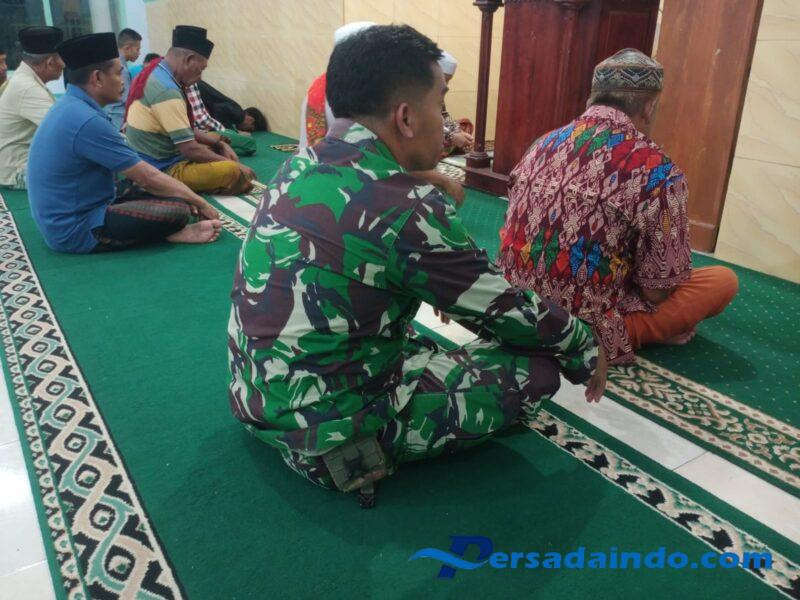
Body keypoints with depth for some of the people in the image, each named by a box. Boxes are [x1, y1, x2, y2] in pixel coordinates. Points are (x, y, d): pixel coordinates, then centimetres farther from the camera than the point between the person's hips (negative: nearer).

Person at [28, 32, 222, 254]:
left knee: (170, 193, 13)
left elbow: (133, 169, 13)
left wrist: (187, 195, 9)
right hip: (77, 230, -10)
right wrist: (199, 202, -5)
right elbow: (148, 177, -17)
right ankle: (172, 232, 3)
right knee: (177, 209, -23)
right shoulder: (86, 121, -22)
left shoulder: (71, 107, 8)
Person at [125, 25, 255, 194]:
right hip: (164, 171, -11)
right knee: (234, 172, -29)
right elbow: (190, 149, -24)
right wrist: (232, 163, -13)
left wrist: (219, 144, 8)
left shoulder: (155, 75, 9)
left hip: (157, 161, 11)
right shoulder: (166, 90, -23)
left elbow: (184, 130, 17)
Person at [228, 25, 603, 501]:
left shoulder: (301, 167, 0)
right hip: (324, 433, -8)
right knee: (539, 369, -6)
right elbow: (507, 311, -11)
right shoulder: (406, 210, -25)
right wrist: (586, 351, 6)